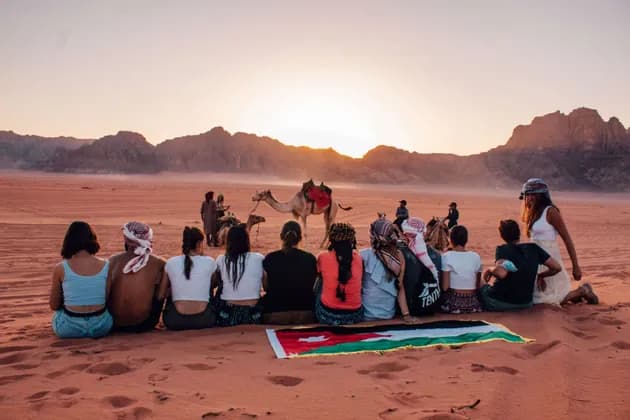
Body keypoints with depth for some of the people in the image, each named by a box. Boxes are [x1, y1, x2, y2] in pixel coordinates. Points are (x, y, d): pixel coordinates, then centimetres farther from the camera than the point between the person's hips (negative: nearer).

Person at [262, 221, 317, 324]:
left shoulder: (270, 258, -5)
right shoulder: (310, 259, -3)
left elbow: (266, 287, 5)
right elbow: (312, 286, 7)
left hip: (275, 313, -1)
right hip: (305, 313, 1)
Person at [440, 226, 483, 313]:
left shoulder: (447, 257, -9)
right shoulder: (476, 257, 2)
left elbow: (445, 287, -12)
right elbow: (478, 285, 4)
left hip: (453, 303, -4)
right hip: (473, 304, 4)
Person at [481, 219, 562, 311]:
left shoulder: (503, 249, -15)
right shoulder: (534, 248, -1)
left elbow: (501, 273, -33)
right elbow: (557, 267, 0)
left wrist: (489, 270, -14)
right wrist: (539, 276, 14)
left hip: (498, 302, -5)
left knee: (480, 287, 25)